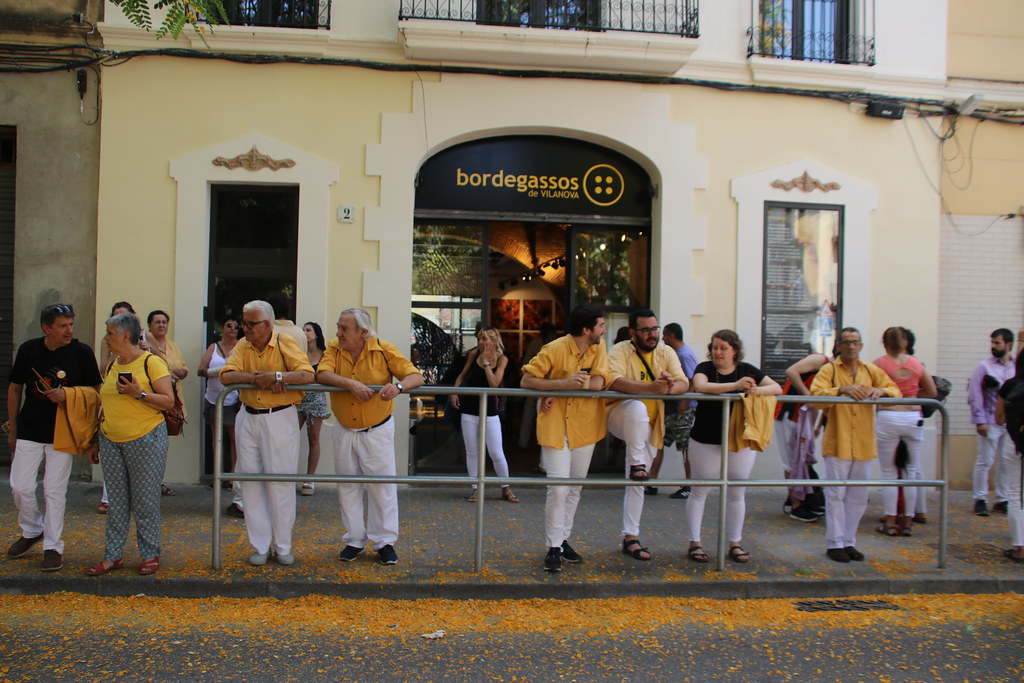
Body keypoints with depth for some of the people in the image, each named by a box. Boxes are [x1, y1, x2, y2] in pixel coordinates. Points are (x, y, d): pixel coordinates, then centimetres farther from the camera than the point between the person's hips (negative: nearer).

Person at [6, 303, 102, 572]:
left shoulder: (81, 352, -8)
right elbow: (15, 388, 9)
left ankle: (53, 547, 15)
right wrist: (12, 428, 11)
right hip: (29, 430, 2)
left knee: (55, 491, 2)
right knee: (20, 486, 3)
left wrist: (68, 394, -18)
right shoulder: (28, 349, -2)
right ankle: (32, 530, 30)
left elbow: (95, 390, 1)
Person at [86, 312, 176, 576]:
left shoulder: (152, 362, -6)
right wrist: (96, 443, 20)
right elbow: (107, 405, 21)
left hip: (146, 440, -6)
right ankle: (113, 555, 17)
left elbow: (168, 401, -10)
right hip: (111, 441, 6)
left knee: (145, 501, 1)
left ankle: (150, 555, 12)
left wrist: (139, 393, -23)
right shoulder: (111, 366, 13)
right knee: (116, 501, 9)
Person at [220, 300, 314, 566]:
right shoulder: (243, 346, 5)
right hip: (248, 417, 4)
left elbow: (307, 375, -20)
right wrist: (258, 378, -20)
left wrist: (273, 376, -24)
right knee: (251, 482, 6)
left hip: (280, 418, -4)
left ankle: (283, 546, 15)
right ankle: (260, 546, 18)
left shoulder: (285, 344, -7)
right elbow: (226, 376, -9)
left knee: (281, 482, 2)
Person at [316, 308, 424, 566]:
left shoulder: (384, 350, -11)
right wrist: (350, 383, -35)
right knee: (347, 486, 11)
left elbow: (416, 376, -13)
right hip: (344, 430, 3)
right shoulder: (334, 349, -3)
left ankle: (385, 542, 15)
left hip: (377, 430, -3)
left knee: (382, 485, 2)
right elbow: (322, 374, -20)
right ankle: (354, 540, 26)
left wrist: (398, 385, -34)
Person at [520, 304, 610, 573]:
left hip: (585, 427, 5)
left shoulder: (599, 349, -1)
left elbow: (598, 382, -16)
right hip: (555, 427, -5)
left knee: (575, 489, 14)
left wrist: (558, 390, -22)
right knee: (558, 490, -8)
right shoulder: (555, 349, -15)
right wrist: (564, 383, -27)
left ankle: (563, 540, 28)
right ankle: (553, 548, 5)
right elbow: (526, 381, -16)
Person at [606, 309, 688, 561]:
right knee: (637, 407, -38)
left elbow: (684, 383, -10)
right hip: (620, 417, -4)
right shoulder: (620, 351, -14)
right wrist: (651, 387, -45)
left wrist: (670, 387, -35)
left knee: (637, 483, 6)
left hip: (648, 427, 4)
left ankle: (630, 537, 15)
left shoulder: (666, 352, 1)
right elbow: (614, 381, -33)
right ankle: (637, 464, -25)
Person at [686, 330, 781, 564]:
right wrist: (735, 386, -35)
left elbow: (777, 388, -2)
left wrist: (759, 390, -24)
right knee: (700, 491, 5)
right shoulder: (705, 368, -5)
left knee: (737, 493, 10)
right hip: (706, 441, -3)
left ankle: (735, 544, 23)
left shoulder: (748, 370, 3)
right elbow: (700, 386, -26)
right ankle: (694, 543, 14)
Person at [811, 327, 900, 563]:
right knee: (836, 495, -3)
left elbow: (896, 391, 8)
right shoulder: (829, 370, -1)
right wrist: (842, 390, -30)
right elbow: (815, 395, -15)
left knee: (858, 497, 10)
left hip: (864, 444, 5)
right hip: (837, 444, -5)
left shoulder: (871, 370, 12)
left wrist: (881, 391, -14)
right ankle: (834, 543, 6)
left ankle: (849, 542, 20)